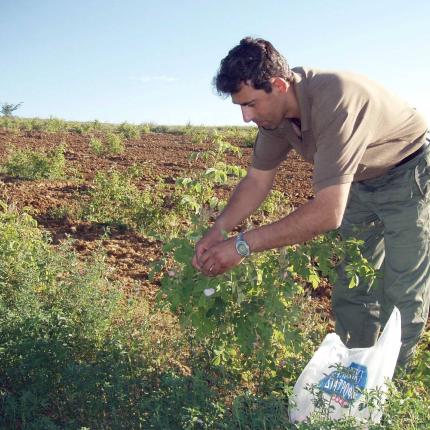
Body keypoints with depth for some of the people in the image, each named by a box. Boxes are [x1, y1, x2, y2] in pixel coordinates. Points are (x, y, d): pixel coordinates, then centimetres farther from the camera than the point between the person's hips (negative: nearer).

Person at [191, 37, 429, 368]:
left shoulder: (333, 99, -40)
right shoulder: (275, 111, -15)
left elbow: (328, 212, -44)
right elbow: (257, 180, -4)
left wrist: (242, 245, -40)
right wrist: (218, 230, -18)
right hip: (360, 182, 7)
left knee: (402, 293, -5)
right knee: (350, 287, 11)